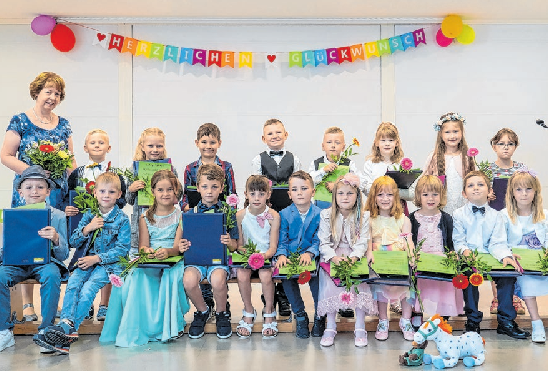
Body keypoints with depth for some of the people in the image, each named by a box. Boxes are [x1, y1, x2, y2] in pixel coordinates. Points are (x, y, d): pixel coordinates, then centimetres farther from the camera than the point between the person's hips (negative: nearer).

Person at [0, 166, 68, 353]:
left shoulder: (57, 216, 2)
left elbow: (63, 255, -1)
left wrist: (56, 239, -23)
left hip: (46, 261, -2)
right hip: (17, 262, 2)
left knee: (52, 276, -35)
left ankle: (46, 330, -16)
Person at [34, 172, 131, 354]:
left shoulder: (122, 219, -2)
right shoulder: (89, 216, 11)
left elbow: (122, 249, -8)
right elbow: (74, 242, 10)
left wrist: (97, 258, -16)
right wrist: (87, 228, -9)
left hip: (109, 263, -4)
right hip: (88, 261, 4)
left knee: (88, 289, -25)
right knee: (73, 283, -24)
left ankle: (65, 328, -24)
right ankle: (67, 322, -32)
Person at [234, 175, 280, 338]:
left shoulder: (273, 216, -8)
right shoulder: (241, 215, -2)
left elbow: (273, 247, -8)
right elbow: (239, 243, 4)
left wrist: (264, 255, -29)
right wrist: (244, 251, -19)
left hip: (267, 256, -1)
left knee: (265, 275, -31)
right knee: (242, 275, -28)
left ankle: (269, 312, -4)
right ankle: (248, 312, -2)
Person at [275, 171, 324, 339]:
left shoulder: (319, 214, 1)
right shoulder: (284, 214, 5)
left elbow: (319, 240, -3)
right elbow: (282, 241, 3)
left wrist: (309, 253, -21)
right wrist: (281, 255, -16)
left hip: (312, 257, -1)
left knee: (316, 277, -27)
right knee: (287, 277, -26)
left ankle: (319, 315, -1)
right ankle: (300, 315, -4)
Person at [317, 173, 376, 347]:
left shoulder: (363, 217, 3)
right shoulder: (326, 215, 3)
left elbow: (362, 242, -3)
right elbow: (324, 242, -3)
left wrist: (353, 257, -22)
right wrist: (333, 257, -20)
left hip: (355, 257, 0)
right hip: (332, 257, 0)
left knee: (360, 281, -25)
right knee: (329, 282, -25)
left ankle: (360, 327, -13)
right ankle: (330, 326, -13)